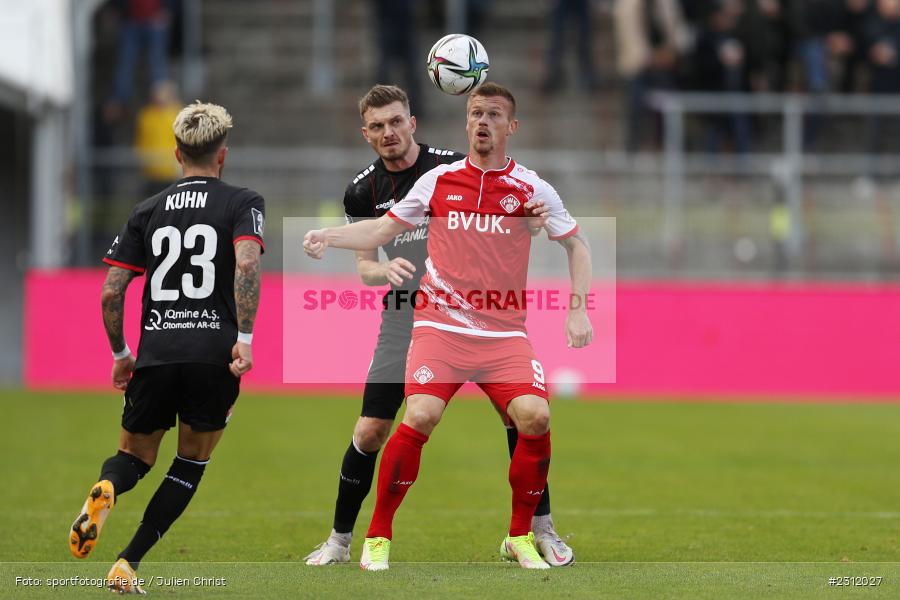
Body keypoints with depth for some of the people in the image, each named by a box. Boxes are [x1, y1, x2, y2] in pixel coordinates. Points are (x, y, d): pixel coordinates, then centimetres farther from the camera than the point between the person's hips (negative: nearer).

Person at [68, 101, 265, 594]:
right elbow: (246, 263, -15)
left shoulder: (148, 211, 14)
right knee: (191, 463, 14)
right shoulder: (243, 203, 5)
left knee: (134, 456, 17)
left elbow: (110, 293, 9)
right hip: (215, 354, -2)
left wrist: (120, 355, 21)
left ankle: (106, 489, -21)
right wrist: (244, 339, -14)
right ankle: (128, 564, 2)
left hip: (156, 354, 2)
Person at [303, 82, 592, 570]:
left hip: (505, 334, 1)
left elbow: (576, 244, 13)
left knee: (534, 418, -20)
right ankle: (377, 536, -6)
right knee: (420, 417, -22)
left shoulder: (532, 189, 3)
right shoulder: (438, 180, 5)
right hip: (440, 325, 0)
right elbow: (384, 229, 13)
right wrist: (329, 236, -2)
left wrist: (578, 311, 3)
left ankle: (520, 537, 2)